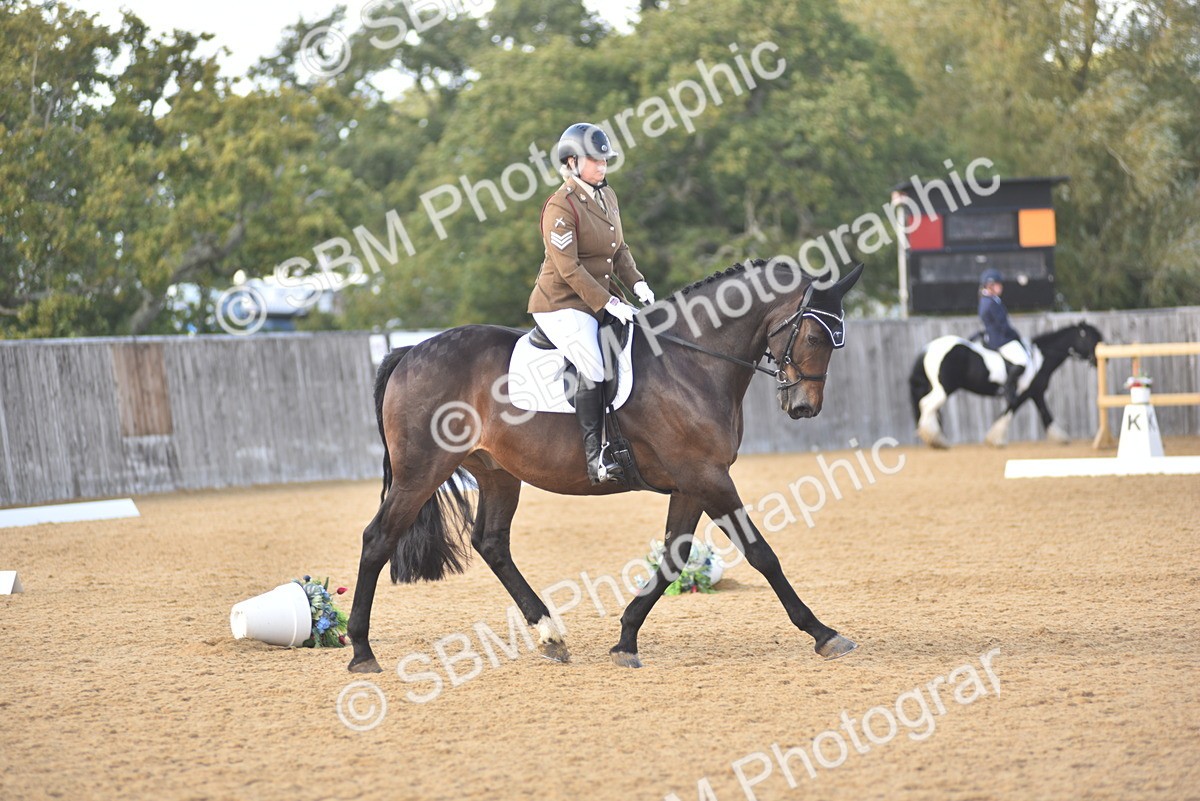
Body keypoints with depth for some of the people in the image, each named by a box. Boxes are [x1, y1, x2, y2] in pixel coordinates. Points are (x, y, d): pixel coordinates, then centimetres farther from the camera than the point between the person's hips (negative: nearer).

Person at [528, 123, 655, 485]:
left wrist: (637, 283, -1)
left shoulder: (607, 196, 10)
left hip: (602, 298, 9)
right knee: (593, 367, -26)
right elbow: (569, 268, -20)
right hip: (561, 305, -9)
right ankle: (595, 455, -21)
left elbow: (619, 250, 17)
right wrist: (607, 303, -23)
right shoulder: (561, 206, -16)